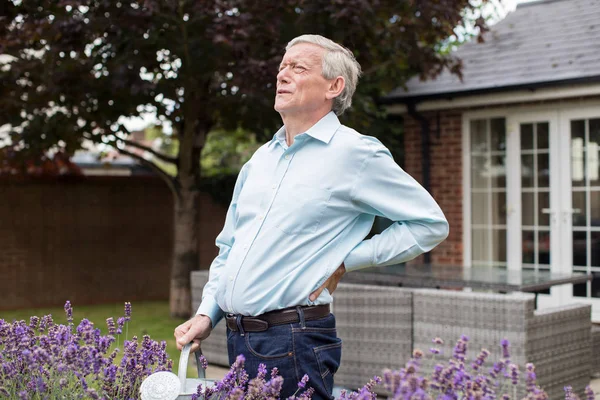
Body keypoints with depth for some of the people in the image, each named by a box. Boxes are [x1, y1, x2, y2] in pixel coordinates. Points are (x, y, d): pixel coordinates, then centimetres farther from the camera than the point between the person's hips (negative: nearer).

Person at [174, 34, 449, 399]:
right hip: (237, 339, 7)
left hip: (293, 342, -7)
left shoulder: (356, 153, -7)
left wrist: (346, 261, -9)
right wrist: (207, 314, 7)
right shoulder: (261, 158, 13)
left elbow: (432, 224, -5)